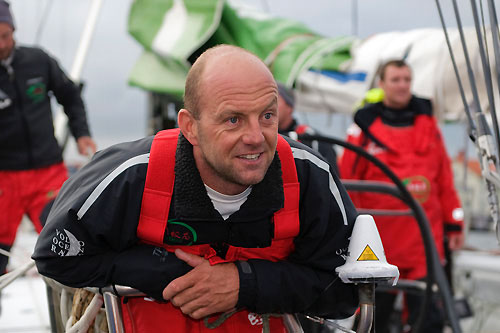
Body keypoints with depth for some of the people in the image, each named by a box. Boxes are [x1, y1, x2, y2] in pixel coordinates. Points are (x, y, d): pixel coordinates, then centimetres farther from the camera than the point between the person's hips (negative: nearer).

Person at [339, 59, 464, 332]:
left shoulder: (427, 123, 10)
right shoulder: (365, 126, 0)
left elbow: (444, 177, 13)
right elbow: (346, 179, 1)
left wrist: (454, 223, 11)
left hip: (424, 242, 2)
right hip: (378, 242, -2)